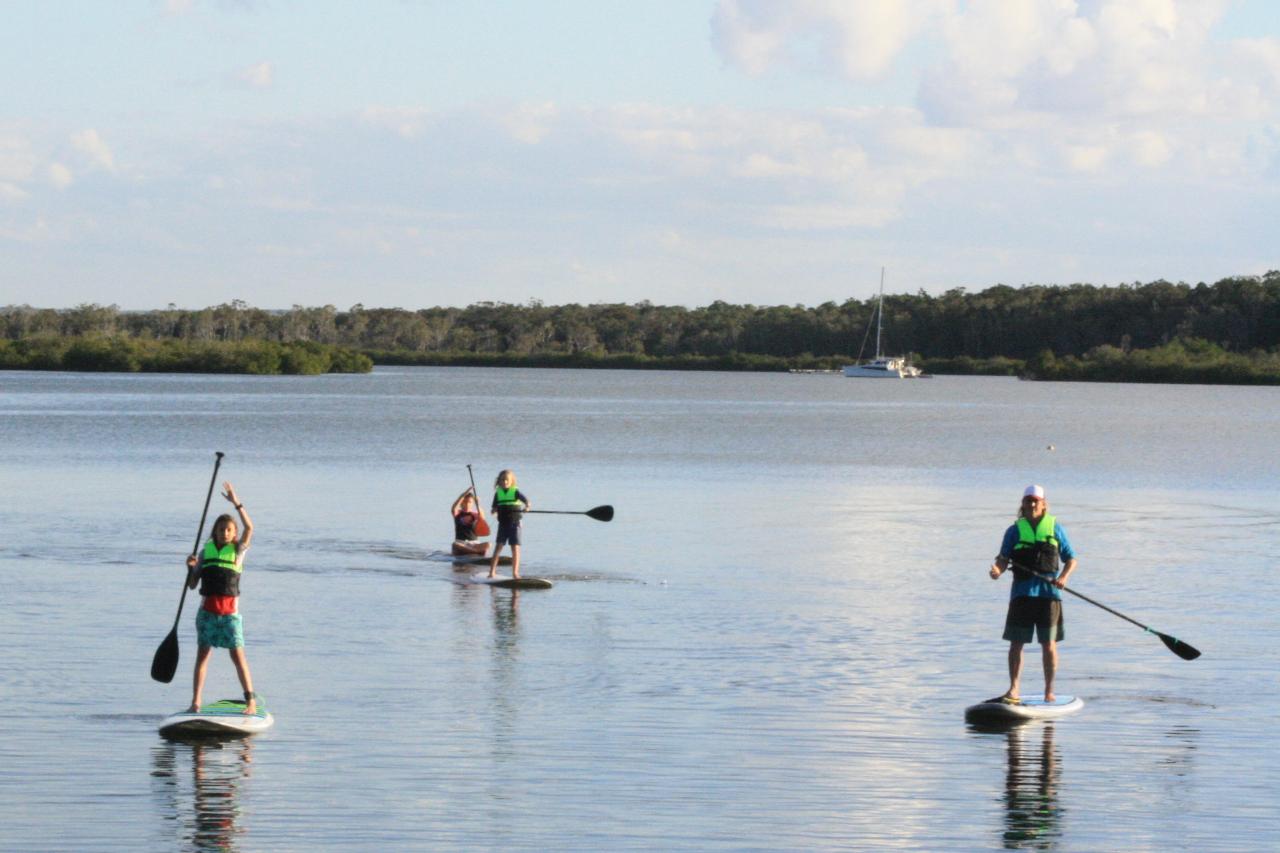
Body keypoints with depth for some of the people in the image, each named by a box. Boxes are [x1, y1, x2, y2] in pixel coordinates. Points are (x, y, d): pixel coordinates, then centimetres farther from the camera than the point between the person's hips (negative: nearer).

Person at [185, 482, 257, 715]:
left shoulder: (237, 550, 2)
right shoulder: (206, 552, 9)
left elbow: (249, 528, -16)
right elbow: (192, 584, 12)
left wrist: (236, 503, -21)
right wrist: (191, 567, -8)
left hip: (229, 610, -3)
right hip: (207, 609, 3)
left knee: (238, 655, -5)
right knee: (203, 653, 3)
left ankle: (251, 700, -2)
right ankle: (195, 702, 4)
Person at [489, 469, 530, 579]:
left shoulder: (515, 492, -4)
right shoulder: (498, 493, 6)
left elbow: (526, 500, -16)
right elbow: (495, 507, 9)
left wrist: (527, 506, -37)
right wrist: (494, 509, -14)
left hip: (514, 524, -2)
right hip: (502, 524, 2)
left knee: (515, 548, -3)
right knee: (498, 547, -3)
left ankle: (515, 572, 2)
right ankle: (492, 571, -1)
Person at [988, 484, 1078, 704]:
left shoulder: (1055, 528, 9)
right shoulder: (1015, 530, 8)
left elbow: (1070, 558, 12)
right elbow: (1004, 558, 1)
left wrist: (1063, 576, -7)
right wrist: (998, 570, -21)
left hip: (1048, 593, -1)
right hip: (1022, 593, 1)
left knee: (1049, 644, -1)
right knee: (1016, 643, 0)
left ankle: (1049, 690, 7)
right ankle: (1013, 688, 8)